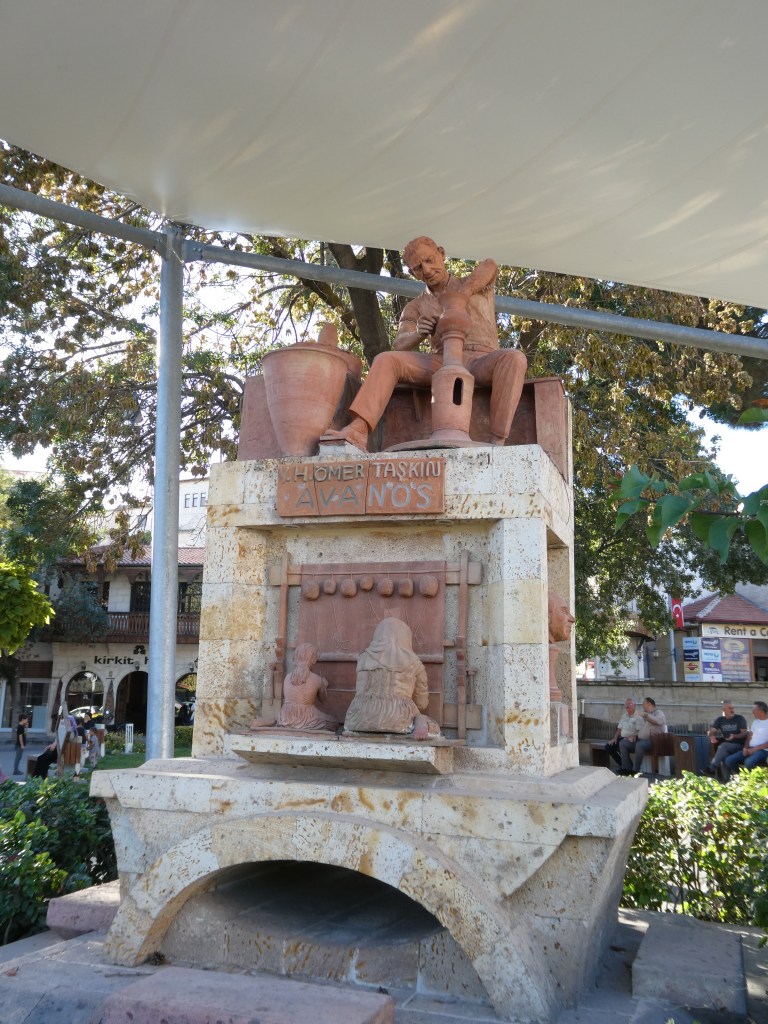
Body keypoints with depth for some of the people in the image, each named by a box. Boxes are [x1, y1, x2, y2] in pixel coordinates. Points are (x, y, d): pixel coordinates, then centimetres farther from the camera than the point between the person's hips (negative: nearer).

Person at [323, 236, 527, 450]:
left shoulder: (478, 283, 14)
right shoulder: (416, 307, 19)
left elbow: (490, 266, -11)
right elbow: (400, 345, 2)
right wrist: (419, 334, -22)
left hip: (481, 362, -2)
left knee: (513, 358, -35)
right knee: (386, 360, -20)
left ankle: (497, 444, -41)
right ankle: (357, 430, -40)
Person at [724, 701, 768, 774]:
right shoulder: (755, 721, 20)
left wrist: (755, 749, -16)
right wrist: (745, 748, 0)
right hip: (750, 749, 7)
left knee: (749, 762, -38)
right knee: (729, 760, -14)